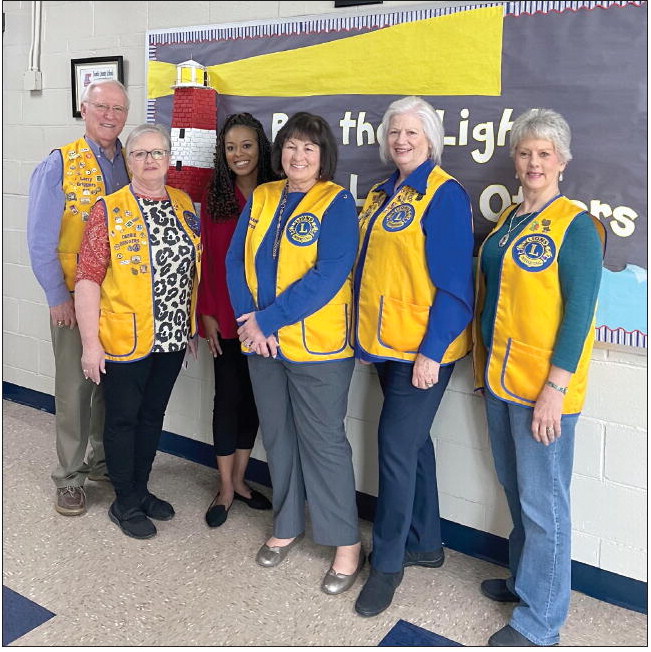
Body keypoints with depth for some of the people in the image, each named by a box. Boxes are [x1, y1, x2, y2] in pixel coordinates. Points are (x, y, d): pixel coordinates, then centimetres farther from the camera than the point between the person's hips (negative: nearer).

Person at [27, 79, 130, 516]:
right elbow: (41, 241, -7)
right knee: (75, 386, 3)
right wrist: (58, 298, -11)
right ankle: (70, 477, 18)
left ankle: (102, 460, 32)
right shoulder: (59, 165, -5)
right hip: (76, 297, -4)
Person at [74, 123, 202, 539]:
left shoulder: (184, 205, 7)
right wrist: (90, 342, -15)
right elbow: (88, 278, -11)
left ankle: (141, 489, 35)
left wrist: (192, 326, 13)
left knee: (154, 414, 17)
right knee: (124, 418, 8)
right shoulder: (109, 210, -8)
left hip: (172, 336, 5)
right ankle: (126, 503, 25)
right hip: (125, 339, -5)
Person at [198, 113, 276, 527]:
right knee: (228, 397, 4)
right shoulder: (214, 196, 2)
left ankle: (239, 478, 28)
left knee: (254, 396, 11)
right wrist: (207, 312, -4)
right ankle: (226, 488, 18)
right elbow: (206, 257, 1)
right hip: (225, 317, 0)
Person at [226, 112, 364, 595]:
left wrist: (266, 320, -19)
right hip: (263, 343, 6)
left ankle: (348, 545, 18)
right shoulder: (261, 198, 8)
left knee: (323, 441, 2)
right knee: (278, 437, 16)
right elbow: (236, 260, 4)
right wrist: (249, 319, -12)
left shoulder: (337, 202, -9)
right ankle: (288, 526, 35)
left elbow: (329, 276, -19)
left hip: (318, 346, -5)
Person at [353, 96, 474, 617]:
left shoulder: (444, 194, -12)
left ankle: (388, 561, 14)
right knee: (412, 441, 17)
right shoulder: (382, 194, 13)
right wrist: (367, 333, 13)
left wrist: (432, 352, -19)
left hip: (421, 349, -8)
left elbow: (454, 284, -16)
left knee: (397, 446, -3)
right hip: (386, 342, 8)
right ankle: (425, 544, 33)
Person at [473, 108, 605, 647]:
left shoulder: (576, 225, -10)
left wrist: (556, 388, -19)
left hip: (544, 386, -7)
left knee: (543, 501, 3)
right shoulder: (507, 220, 12)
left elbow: (579, 310, -15)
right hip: (500, 379, 7)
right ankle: (523, 578, 40)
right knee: (515, 489, 20)